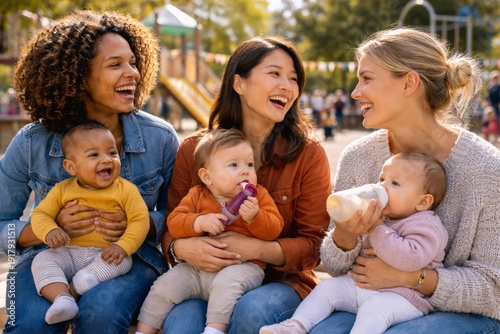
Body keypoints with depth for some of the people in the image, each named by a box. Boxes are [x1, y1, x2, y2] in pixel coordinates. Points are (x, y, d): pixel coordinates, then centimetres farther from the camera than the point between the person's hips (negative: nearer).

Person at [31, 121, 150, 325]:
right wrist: (49, 231, -20)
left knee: (123, 261, -30)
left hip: (106, 255, -1)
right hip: (68, 253, 1)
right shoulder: (62, 190, 5)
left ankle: (74, 289, -36)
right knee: (42, 260, -23)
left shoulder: (125, 189, 0)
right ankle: (61, 298, -43)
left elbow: (140, 219, -6)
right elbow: (41, 214, 4)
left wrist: (123, 246, -22)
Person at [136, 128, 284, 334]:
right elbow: (174, 222, -2)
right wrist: (199, 222, -20)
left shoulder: (258, 195, 5)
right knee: (165, 286, -9)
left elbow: (274, 229, -4)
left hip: (242, 266, -3)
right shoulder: (197, 196, 7)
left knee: (226, 282, -35)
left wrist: (254, 216, -24)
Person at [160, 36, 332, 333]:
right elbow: (170, 227, 7)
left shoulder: (309, 153, -3)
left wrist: (255, 249, -22)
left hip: (280, 282, 0)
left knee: (253, 310, -35)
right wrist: (181, 248, -18)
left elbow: (314, 244, -4)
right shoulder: (192, 151, 2)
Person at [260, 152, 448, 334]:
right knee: (328, 287, 2)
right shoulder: (381, 217, 14)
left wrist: (377, 229, -26)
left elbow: (412, 258, -31)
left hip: (405, 296, -9)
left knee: (375, 308, -34)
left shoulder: (426, 226, -12)